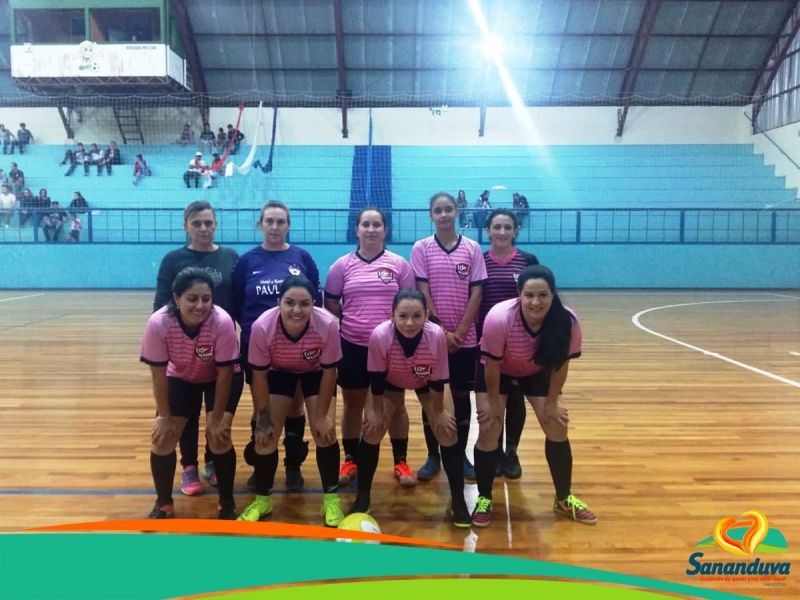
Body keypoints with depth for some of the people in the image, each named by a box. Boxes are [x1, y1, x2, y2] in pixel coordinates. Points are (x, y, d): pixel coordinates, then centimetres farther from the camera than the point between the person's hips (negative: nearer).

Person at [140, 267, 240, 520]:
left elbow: (224, 374, -24)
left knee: (218, 435, -14)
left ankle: (227, 504, 8)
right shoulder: (158, 323, -33)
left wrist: (217, 418, -18)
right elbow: (158, 374, -19)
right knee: (162, 436, -4)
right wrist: (164, 416, -13)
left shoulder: (222, 322, -36)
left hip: (217, 380, -2)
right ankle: (163, 504, 20)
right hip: (180, 378, 2)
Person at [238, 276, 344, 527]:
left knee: (324, 432, -9)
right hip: (278, 373, 1)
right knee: (266, 434, -3)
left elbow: (329, 371, -20)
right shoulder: (262, 327, -36)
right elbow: (259, 375, -20)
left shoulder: (328, 325, -37)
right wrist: (264, 419, -14)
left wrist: (321, 416, -15)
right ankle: (262, 499, 19)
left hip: (316, 373, 0)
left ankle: (331, 499, 10)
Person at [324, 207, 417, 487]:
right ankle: (350, 460, 27)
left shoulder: (400, 264, 0)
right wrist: (349, 324, 0)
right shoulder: (342, 265, 1)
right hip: (352, 346, 1)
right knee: (353, 405, 12)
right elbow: (330, 304, 7)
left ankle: (400, 462, 24)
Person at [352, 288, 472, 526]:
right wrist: (376, 411, -11)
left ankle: (458, 501, 10)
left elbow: (438, 381, -22)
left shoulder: (437, 335, -39)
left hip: (427, 383, 0)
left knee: (447, 432, -7)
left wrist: (438, 411, -11)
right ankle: (362, 498, 14)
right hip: (390, 383, 0)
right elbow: (376, 379, -22)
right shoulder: (379, 336, -40)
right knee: (372, 431, -6)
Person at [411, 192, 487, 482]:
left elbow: (476, 294, -2)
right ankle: (433, 457, 20)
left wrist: (459, 332, -9)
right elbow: (423, 294, -6)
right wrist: (442, 332, -11)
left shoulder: (472, 248, 2)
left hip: (465, 338, 1)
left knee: (462, 396, 9)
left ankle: (461, 455, 22)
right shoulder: (421, 248, -1)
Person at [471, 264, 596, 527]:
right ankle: (484, 499, 11)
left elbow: (560, 365, -14)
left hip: (537, 372, 3)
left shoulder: (568, 322, -31)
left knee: (557, 428, 0)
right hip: (496, 372, -2)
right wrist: (494, 402, -13)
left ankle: (564, 499, 20)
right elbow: (492, 366, -24)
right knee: (489, 430, -9)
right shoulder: (499, 318, -39)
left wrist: (552, 402, -6)